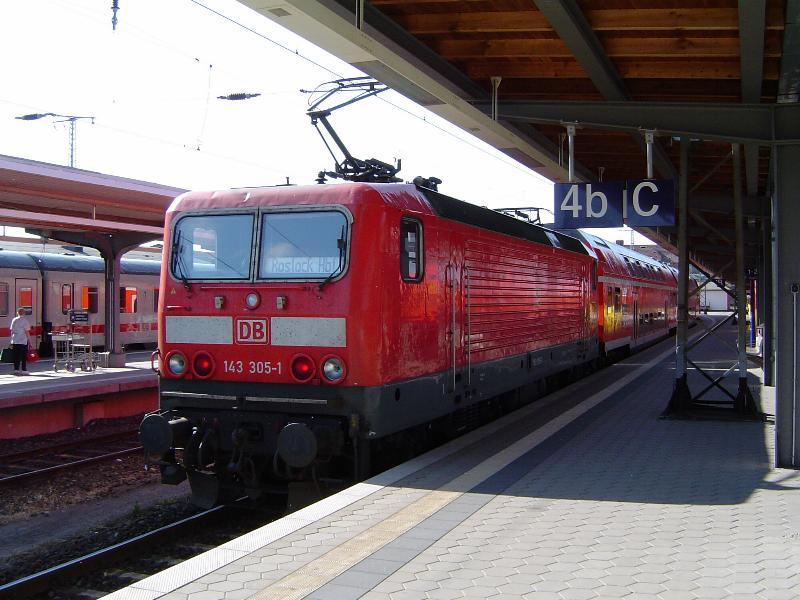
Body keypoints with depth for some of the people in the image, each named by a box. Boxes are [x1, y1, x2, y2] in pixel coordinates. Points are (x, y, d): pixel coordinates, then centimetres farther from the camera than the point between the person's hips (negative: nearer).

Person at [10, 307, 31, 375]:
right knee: (24, 356, 2)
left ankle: (16, 370, 8)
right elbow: (27, 331, -9)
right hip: (23, 341, -4)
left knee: (16, 356, 8)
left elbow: (12, 331, 8)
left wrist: (12, 340, 13)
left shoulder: (14, 320, 7)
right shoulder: (25, 320, -6)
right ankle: (23, 370, 1)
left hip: (14, 341, 4)